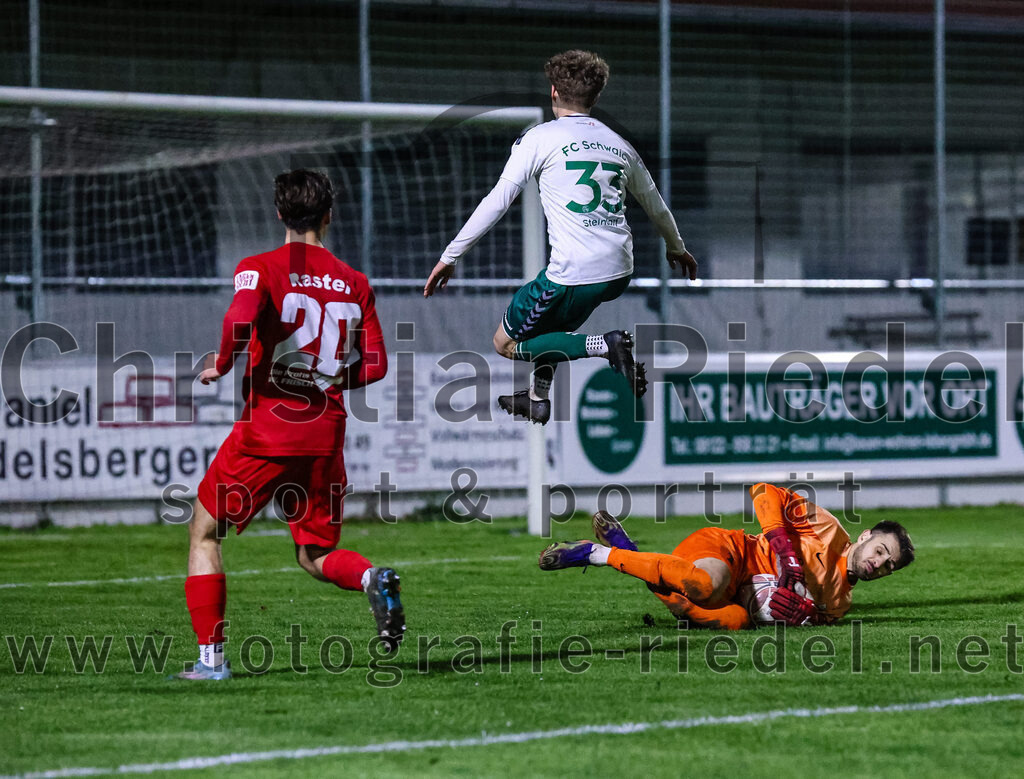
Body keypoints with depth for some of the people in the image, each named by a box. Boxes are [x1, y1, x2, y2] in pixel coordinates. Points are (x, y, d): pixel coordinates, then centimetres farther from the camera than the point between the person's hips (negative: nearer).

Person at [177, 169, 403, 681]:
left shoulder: (260, 269, -2)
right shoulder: (355, 284, 9)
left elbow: (239, 320, -23)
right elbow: (373, 367, 5)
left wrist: (222, 366, -4)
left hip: (266, 431, -4)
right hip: (325, 437, 4)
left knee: (205, 533, 12)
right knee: (315, 555, 16)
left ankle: (210, 656, 4)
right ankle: (372, 578, -17)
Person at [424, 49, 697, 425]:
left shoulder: (540, 138, -1)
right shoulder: (619, 144, 16)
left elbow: (497, 201, -6)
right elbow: (656, 206, 30)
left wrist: (449, 256, 0)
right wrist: (677, 249, 49)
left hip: (573, 276, -7)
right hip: (619, 273, 7)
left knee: (506, 344, 9)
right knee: (548, 309, 35)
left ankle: (604, 346, -10)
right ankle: (538, 398, 34)